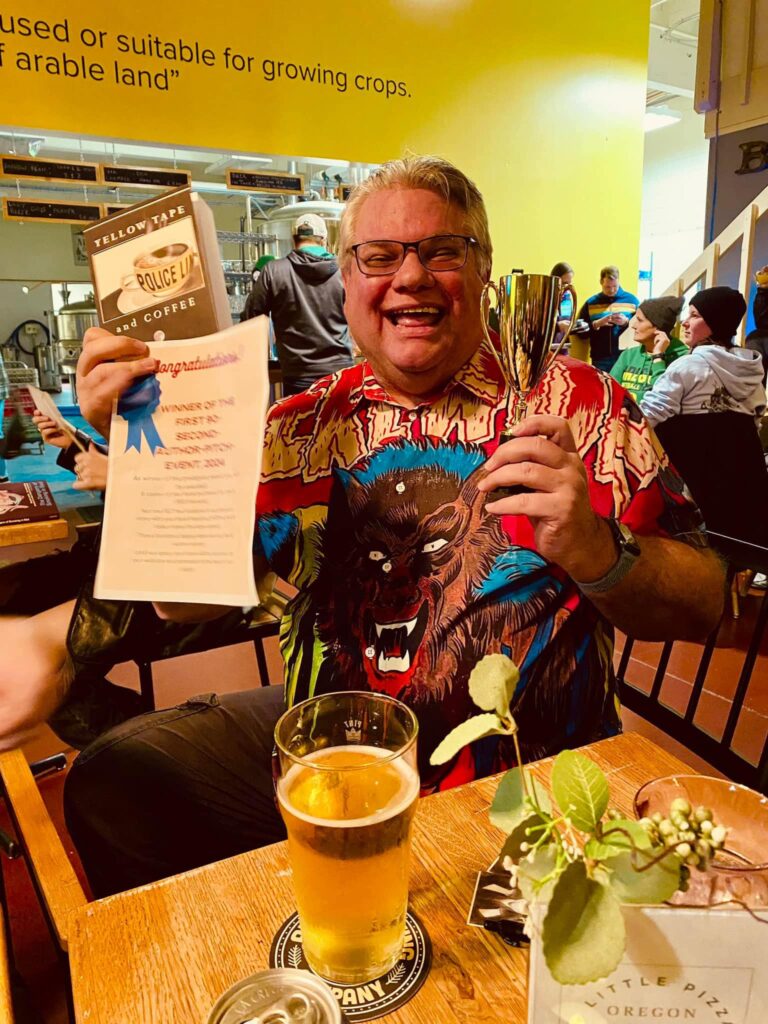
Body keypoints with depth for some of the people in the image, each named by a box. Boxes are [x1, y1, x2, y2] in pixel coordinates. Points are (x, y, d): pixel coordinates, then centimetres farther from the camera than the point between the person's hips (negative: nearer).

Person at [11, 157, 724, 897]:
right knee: (112, 781, -4)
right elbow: (184, 597, 3)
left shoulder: (574, 404, -5)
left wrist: (595, 552, -28)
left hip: (526, 775, -2)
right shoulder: (307, 426, 4)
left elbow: (702, 607, -7)